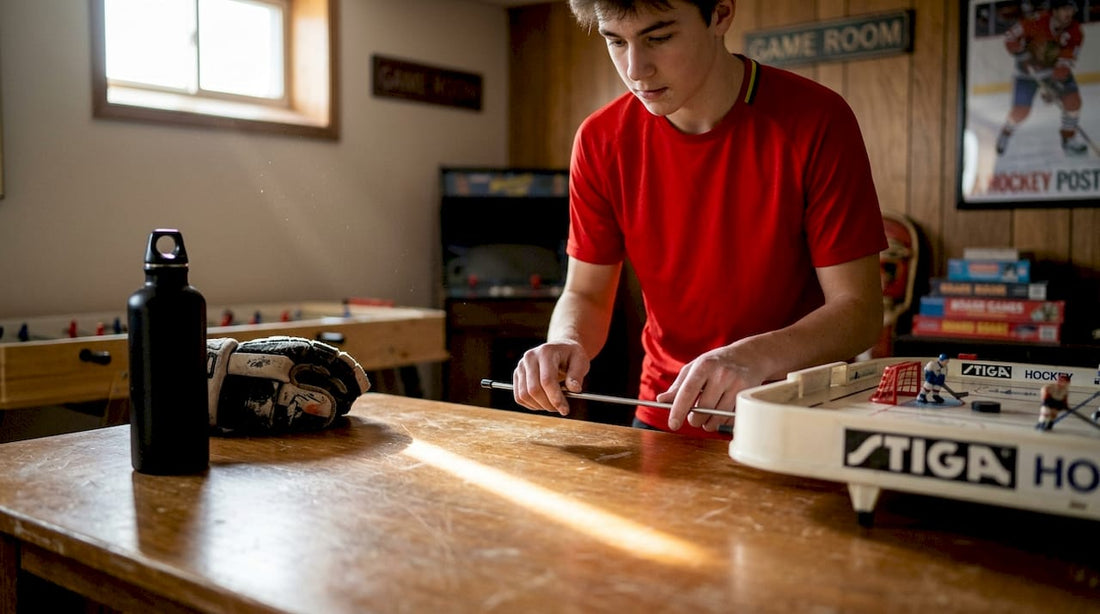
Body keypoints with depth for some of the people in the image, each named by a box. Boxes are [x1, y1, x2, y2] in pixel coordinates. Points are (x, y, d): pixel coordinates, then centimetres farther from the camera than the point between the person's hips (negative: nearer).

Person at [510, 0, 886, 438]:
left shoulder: (816, 121, -14)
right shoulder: (600, 141, -5)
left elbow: (860, 309, -14)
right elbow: (586, 294, 2)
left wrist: (757, 358, -33)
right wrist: (565, 344, -21)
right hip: (665, 420, 1)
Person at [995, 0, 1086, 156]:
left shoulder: (1075, 32, -20)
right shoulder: (1037, 21, -27)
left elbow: (1065, 64, -24)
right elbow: (1010, 37, -19)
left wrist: (1050, 83, -35)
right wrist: (1025, 57, -25)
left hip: (1056, 69, 3)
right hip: (1029, 68, -3)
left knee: (1073, 101, -12)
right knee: (1021, 111, -10)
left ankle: (1069, 138, 10)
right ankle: (1005, 133, 23)